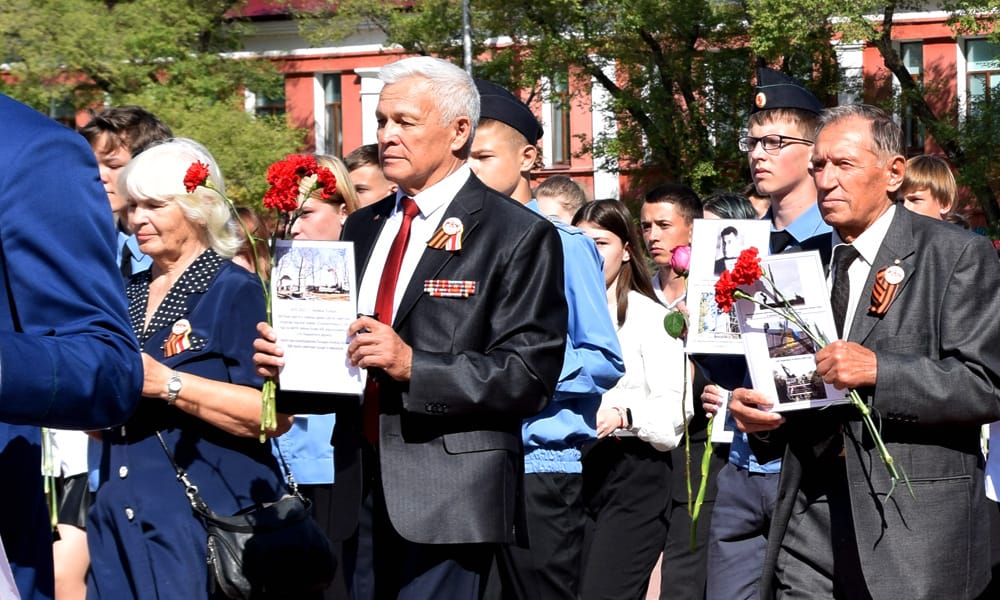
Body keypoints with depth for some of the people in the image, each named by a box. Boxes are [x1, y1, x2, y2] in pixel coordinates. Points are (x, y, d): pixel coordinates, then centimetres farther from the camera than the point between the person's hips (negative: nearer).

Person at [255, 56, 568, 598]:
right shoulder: (362, 228, 17)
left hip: (449, 496, -6)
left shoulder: (519, 236, -4)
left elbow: (529, 376, -12)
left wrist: (412, 365, -21)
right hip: (363, 491, 6)